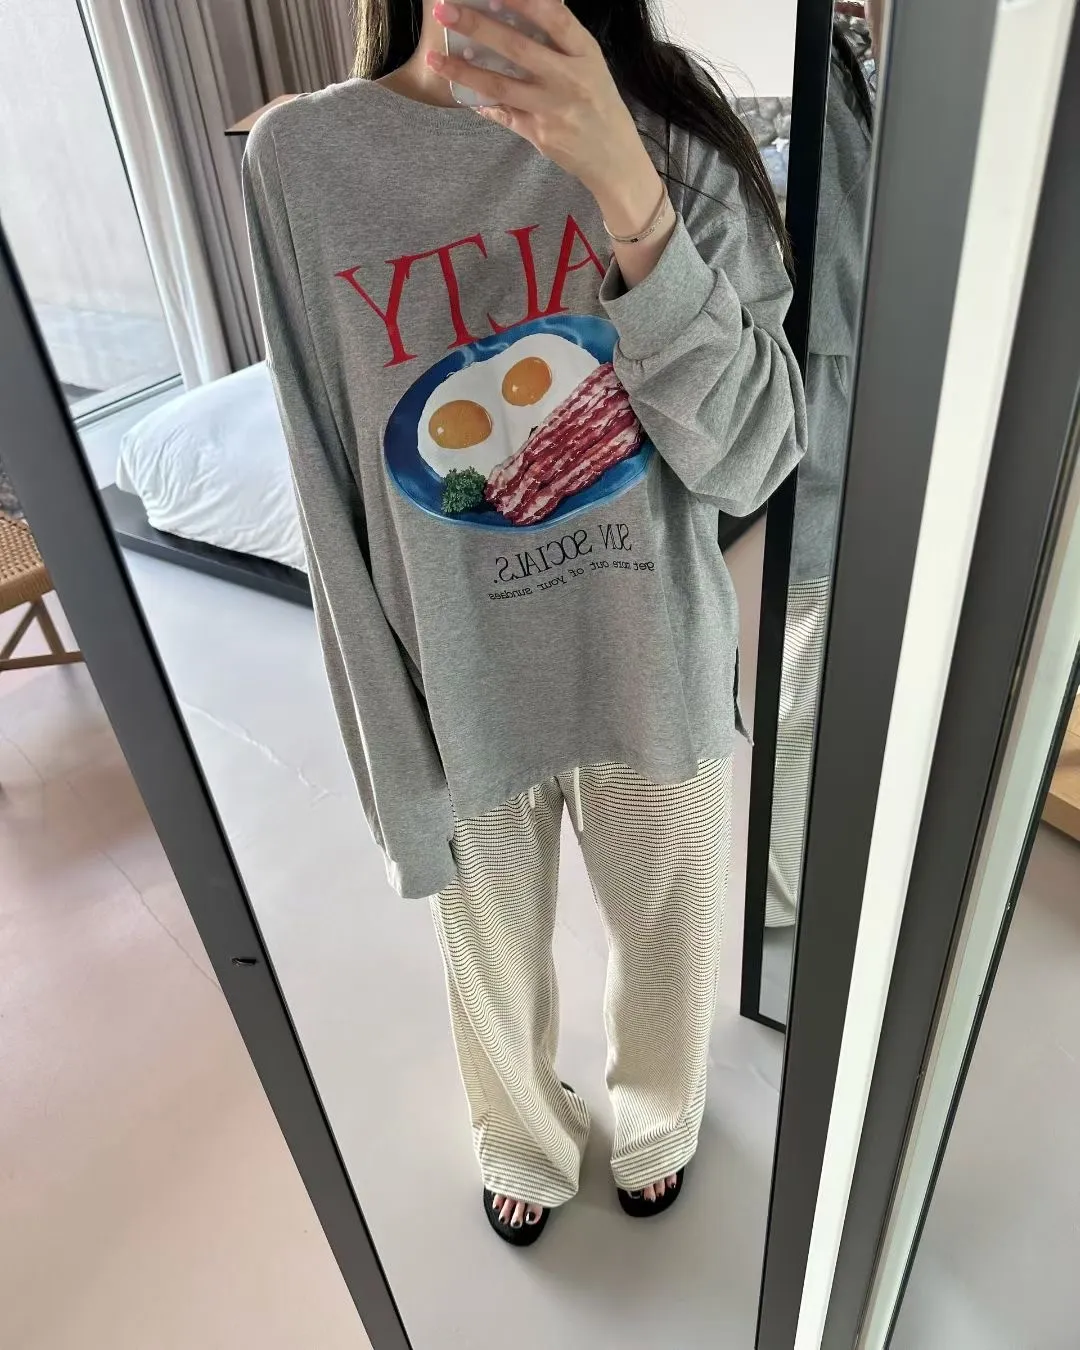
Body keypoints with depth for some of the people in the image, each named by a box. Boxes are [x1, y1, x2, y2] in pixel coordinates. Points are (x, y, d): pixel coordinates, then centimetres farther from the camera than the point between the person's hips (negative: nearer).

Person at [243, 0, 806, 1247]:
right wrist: (396, 764, -5)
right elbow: (338, 509, -7)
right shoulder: (301, 158, -9)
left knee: (668, 947, 25)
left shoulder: (677, 134, -7)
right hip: (464, 698, 0)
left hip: (656, 678, 1)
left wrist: (627, 191, -27)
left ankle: (655, 1126, 62)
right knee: (496, 973, 24)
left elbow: (750, 464, -14)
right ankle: (527, 1148, 61)